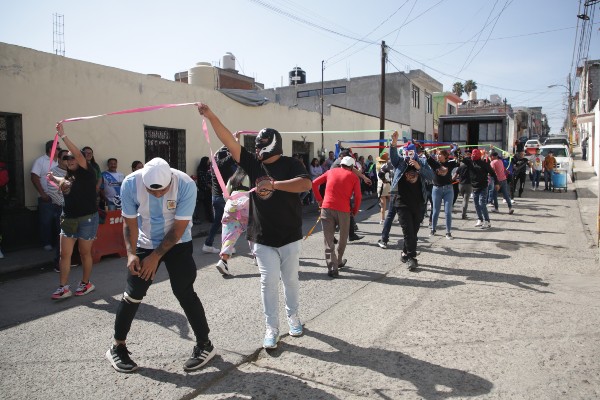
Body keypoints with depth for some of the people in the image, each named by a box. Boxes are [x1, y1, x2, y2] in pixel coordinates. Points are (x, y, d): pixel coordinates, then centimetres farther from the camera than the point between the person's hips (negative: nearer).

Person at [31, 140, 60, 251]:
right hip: (46, 198, -5)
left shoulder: (58, 161, 11)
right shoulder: (40, 161, -5)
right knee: (46, 221, 3)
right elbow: (34, 178, -11)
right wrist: (42, 194, -14)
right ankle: (46, 243, 14)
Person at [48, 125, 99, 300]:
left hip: (87, 219, -6)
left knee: (85, 253, 5)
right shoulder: (67, 177, 12)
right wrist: (54, 179, 18)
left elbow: (78, 154, -23)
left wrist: (63, 136, -26)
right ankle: (63, 287, 8)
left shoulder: (87, 173, -8)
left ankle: (86, 283, 21)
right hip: (68, 219, 6)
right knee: (64, 254, 3)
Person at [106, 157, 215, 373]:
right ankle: (118, 347, 21)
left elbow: (179, 227, -22)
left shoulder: (185, 184, -29)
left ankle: (204, 344, 8)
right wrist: (131, 253, -20)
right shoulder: (130, 184, -23)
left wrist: (156, 256, -18)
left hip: (177, 244, -2)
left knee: (184, 292, -7)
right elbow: (130, 222, -11)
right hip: (144, 243, 2)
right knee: (133, 293, 2)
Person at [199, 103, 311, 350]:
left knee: (290, 279, 14)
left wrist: (274, 184, -34)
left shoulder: (290, 164, -7)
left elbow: (306, 184, -27)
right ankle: (271, 328, 15)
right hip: (263, 239, 2)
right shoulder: (254, 164, 2)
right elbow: (229, 142, -6)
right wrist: (211, 116, -14)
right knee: (268, 282, 3)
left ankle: (293, 316, 35)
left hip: (290, 237, -2)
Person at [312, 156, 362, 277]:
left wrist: (319, 199, 18)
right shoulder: (353, 177, 8)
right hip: (343, 210, -1)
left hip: (327, 208, 1)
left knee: (328, 239, 3)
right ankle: (339, 261, 35)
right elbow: (358, 196, -2)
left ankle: (332, 268, -3)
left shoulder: (331, 171, 14)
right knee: (343, 237, 21)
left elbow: (314, 183, 10)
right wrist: (355, 210, 12)